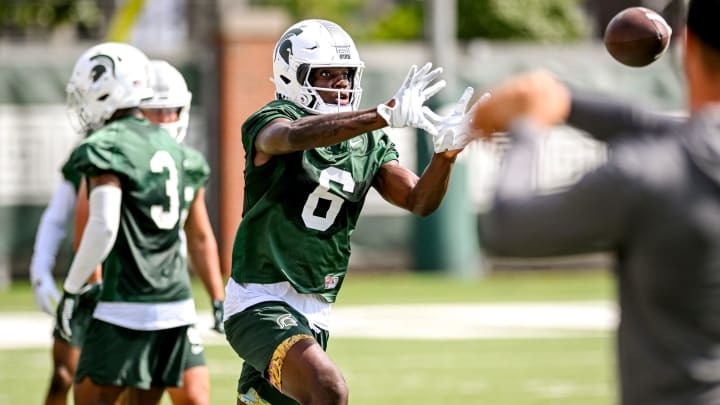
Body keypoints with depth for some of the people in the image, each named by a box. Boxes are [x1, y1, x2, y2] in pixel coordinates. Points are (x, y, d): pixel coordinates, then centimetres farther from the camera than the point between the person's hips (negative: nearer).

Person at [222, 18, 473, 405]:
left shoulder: (369, 144, 10)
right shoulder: (271, 122, -9)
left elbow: (419, 201, 0)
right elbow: (294, 135, -35)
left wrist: (445, 152, -21)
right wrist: (385, 115, -46)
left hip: (314, 313, 7)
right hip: (261, 302, -7)